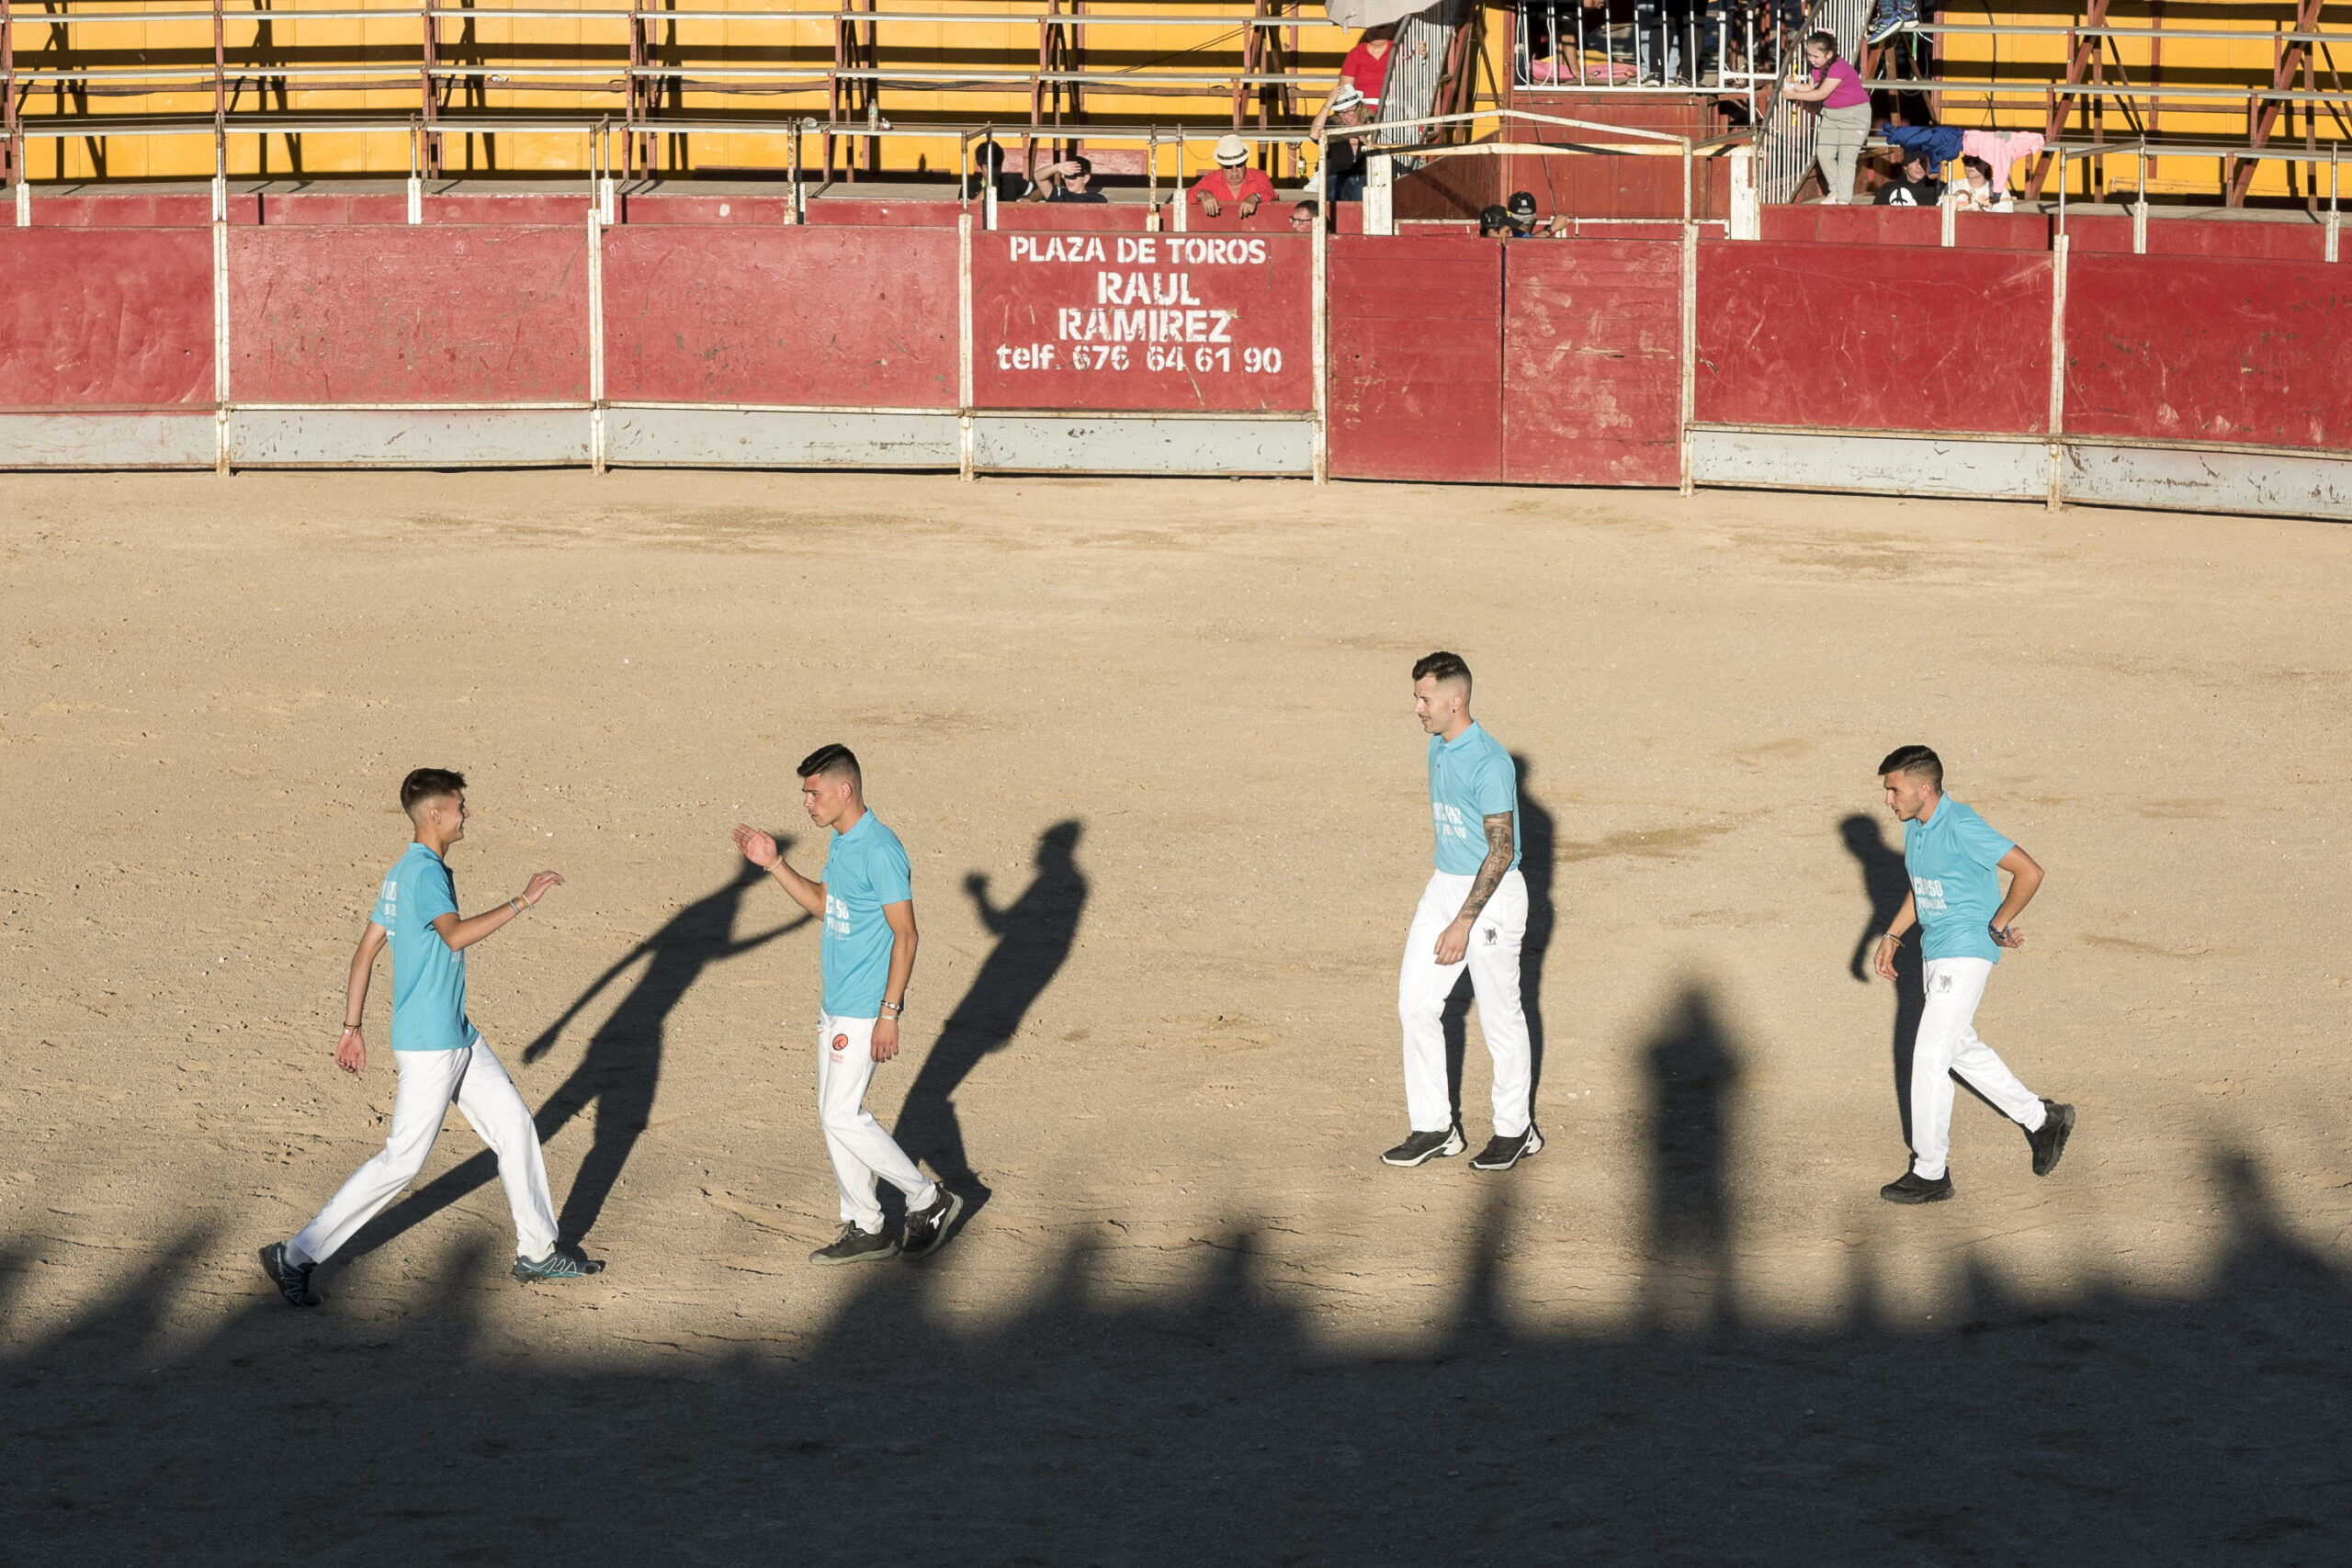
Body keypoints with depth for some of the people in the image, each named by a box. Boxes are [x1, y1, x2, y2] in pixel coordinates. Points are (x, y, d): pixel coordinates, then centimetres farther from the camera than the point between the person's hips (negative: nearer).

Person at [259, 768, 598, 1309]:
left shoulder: (402, 872, 11)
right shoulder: (426, 873, -19)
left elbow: (367, 948, 13)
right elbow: (455, 936, -36)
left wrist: (352, 1028, 16)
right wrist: (522, 902, -31)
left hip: (457, 1038, 10)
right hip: (428, 1046, -10)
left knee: (514, 1124, 14)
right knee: (403, 1160, -6)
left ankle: (537, 1253, 22)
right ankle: (295, 1257, -2)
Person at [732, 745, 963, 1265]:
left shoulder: (881, 850, -19)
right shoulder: (841, 842, 10)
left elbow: (905, 934, -20)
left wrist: (889, 1013, -22)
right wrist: (774, 865, 13)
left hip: (865, 1009, -10)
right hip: (835, 1005, 10)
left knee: (842, 1116, -8)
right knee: (835, 1115, 11)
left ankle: (929, 1201, 5)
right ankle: (864, 1230, 20)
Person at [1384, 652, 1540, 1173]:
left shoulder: (1490, 763, -21)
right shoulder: (1439, 748, 7)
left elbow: (1502, 850, -22)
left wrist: (1464, 923, -23)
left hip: (1491, 894, -9)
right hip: (1444, 885, 9)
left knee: (1499, 1015, 3)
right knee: (1415, 1003, 5)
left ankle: (1515, 1130, 18)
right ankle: (1435, 1126, 13)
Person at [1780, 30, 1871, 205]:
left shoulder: (1839, 67, -25)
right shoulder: (1818, 67, 2)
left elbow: (1821, 93, -26)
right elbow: (1811, 88, 2)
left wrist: (1795, 94, -22)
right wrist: (1794, 85, -15)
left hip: (1854, 113, -8)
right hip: (1831, 113, 8)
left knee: (1846, 158, -10)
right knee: (1824, 153, 1)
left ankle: (1843, 199, -5)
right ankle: (1834, 191, 18)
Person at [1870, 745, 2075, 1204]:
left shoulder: (1962, 828, -22)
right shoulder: (1915, 826, 6)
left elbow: (2029, 872, -21)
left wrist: (1999, 925, -13)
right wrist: (1892, 936, 14)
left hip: (1966, 952, -10)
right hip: (1936, 952, 10)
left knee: (1930, 1055, -9)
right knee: (1962, 1049, 19)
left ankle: (1930, 1173, -1)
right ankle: (2042, 1119, 34)